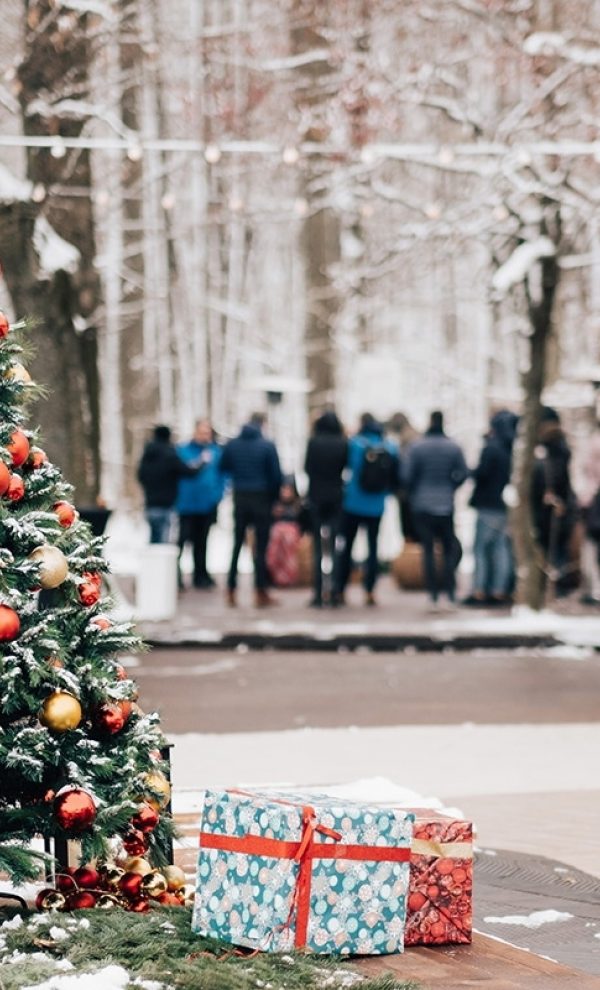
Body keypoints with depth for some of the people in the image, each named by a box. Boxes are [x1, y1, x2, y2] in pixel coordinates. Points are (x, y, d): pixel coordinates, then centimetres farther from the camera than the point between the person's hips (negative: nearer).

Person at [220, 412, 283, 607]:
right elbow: (276, 476, -10)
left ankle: (231, 591, 11)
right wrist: (274, 496, 5)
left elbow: (223, 468, 9)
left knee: (236, 545, 12)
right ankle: (261, 593, 2)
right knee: (260, 547, 2)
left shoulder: (231, 445, -1)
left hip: (239, 498, 3)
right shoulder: (267, 446, -11)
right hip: (261, 500, -3)